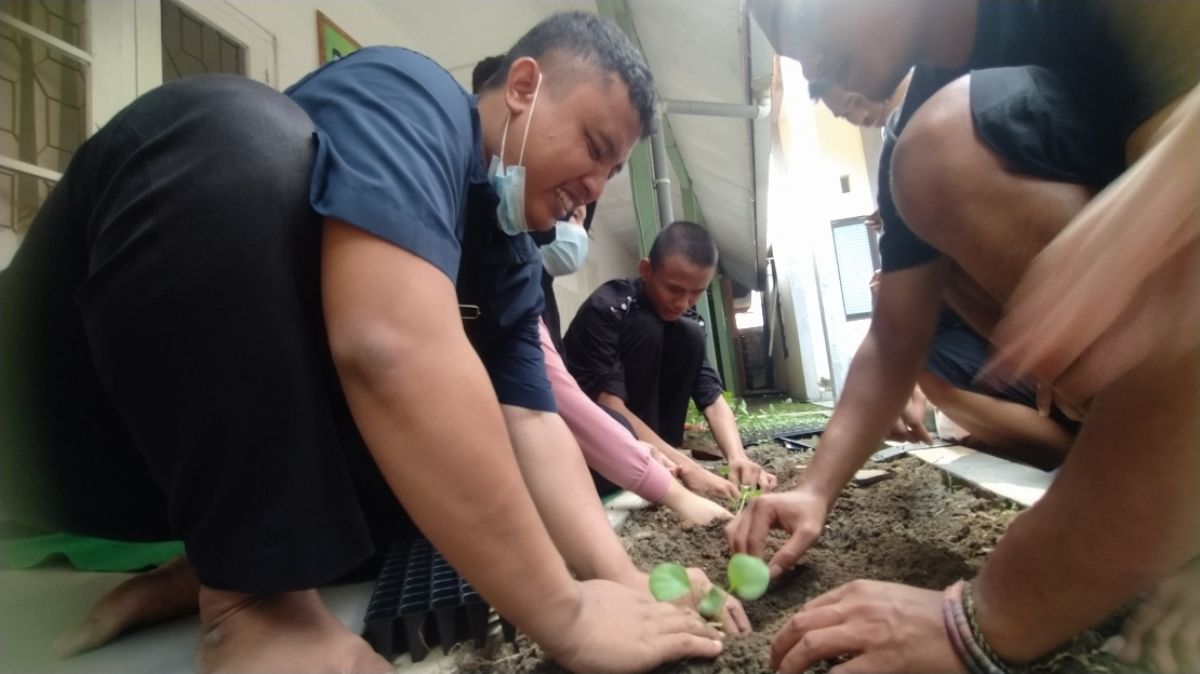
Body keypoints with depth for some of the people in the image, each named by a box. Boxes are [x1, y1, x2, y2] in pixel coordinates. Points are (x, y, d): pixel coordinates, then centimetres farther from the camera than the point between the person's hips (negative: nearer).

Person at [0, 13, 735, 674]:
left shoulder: (512, 261, 3)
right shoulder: (409, 96, -20)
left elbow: (532, 427, -5)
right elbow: (388, 348, -38)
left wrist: (622, 581, -19)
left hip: (252, 448, 7)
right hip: (72, 425, -6)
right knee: (243, 134, -31)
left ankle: (198, 574, -2)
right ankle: (255, 598, -22)